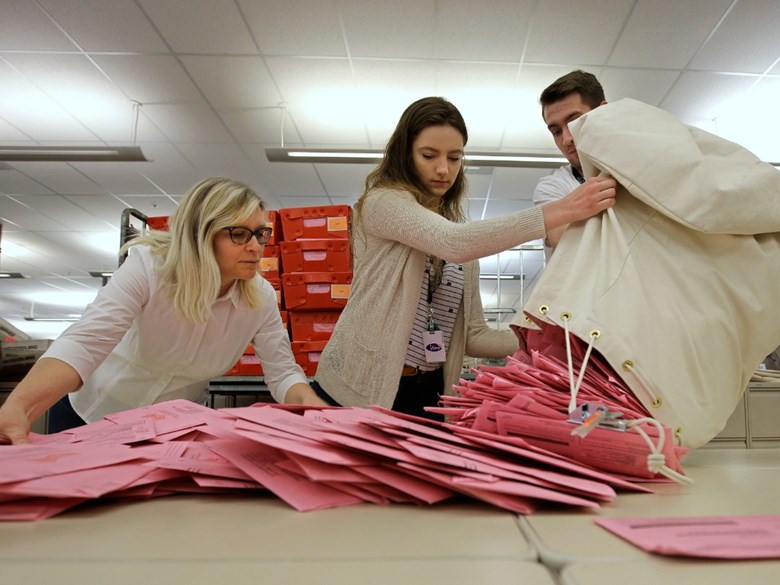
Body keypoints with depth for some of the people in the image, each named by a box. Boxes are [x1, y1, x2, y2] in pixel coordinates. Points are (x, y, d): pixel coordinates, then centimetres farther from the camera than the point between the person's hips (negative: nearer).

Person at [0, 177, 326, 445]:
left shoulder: (261, 298, -19)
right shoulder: (149, 266, -28)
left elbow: (283, 373, -16)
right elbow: (85, 342, -38)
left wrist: (313, 406, -38)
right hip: (95, 411, -1)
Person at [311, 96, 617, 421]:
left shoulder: (464, 239, 11)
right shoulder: (382, 202, -9)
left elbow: (473, 335, 7)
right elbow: (454, 243, -27)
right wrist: (563, 210, -29)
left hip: (428, 395, 6)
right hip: (359, 392, -5)